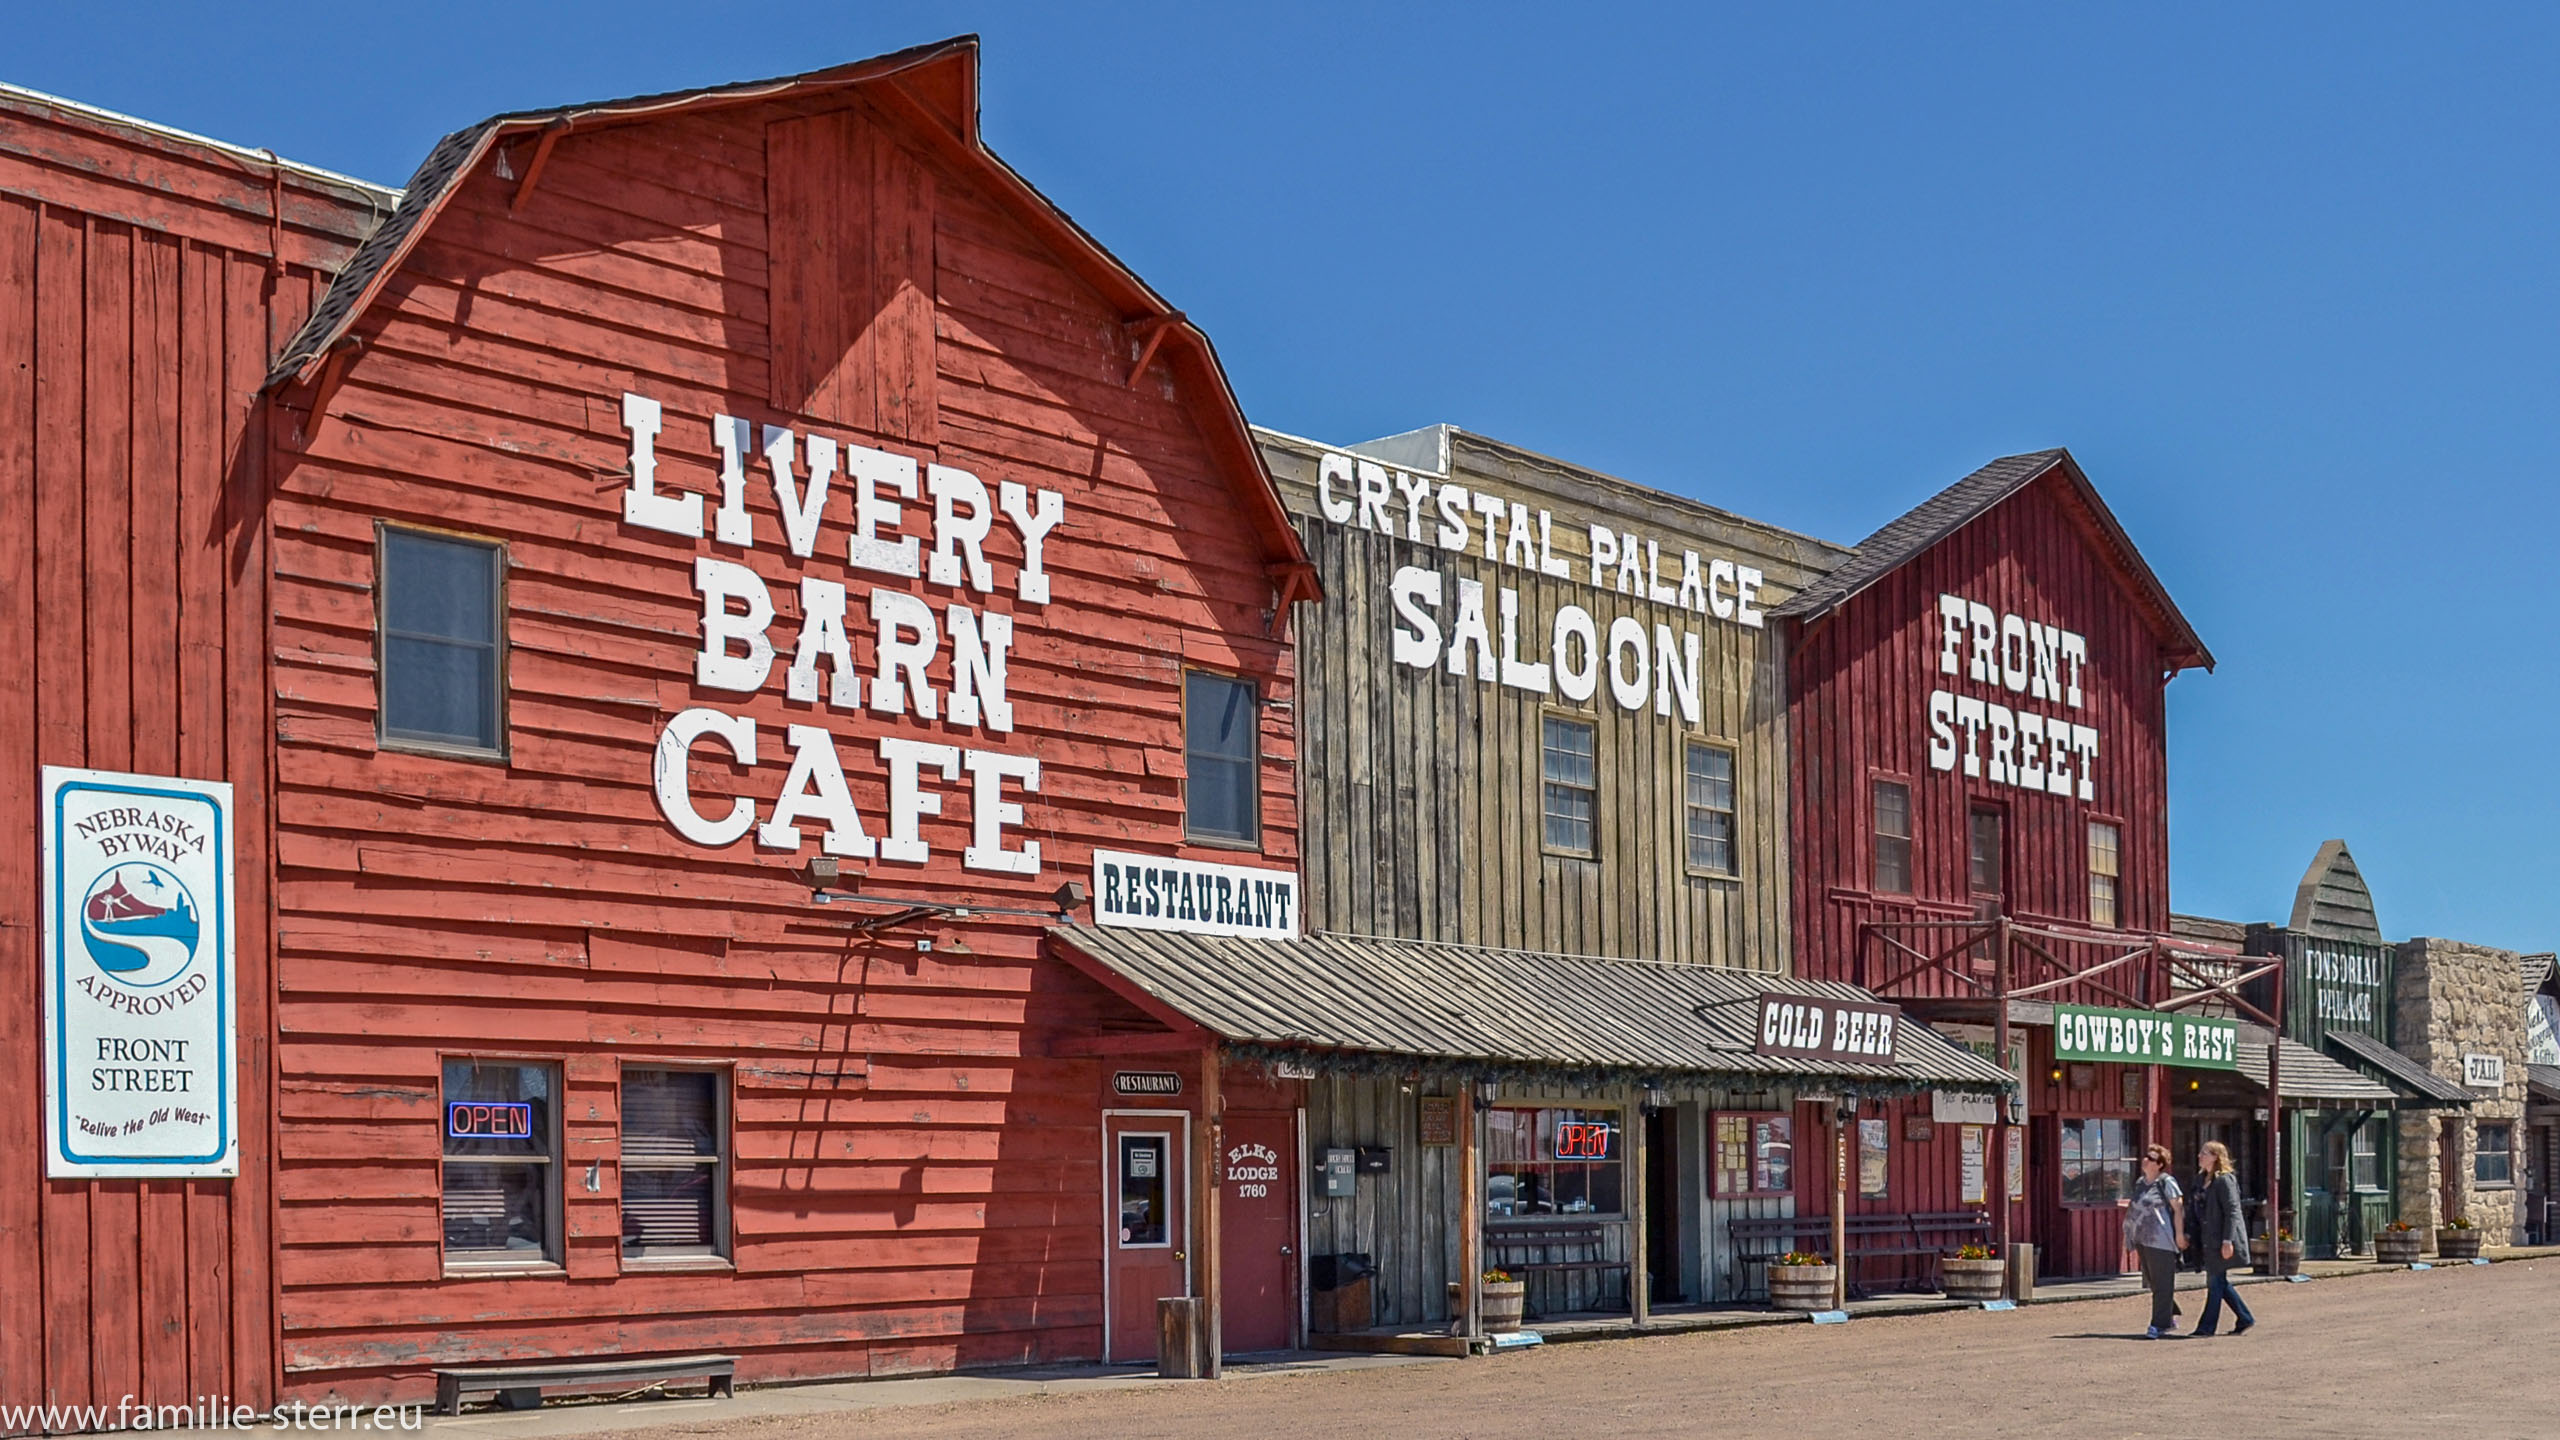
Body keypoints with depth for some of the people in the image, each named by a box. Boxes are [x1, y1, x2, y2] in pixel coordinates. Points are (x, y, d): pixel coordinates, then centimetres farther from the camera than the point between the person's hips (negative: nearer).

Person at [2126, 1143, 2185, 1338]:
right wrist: (2130, 1234, 19)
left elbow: (2178, 1208, -11)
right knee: (2152, 1283, 14)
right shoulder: (2139, 1183, 15)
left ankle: (2158, 1325, -4)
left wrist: (2179, 1234, -16)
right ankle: (2170, 1320, 27)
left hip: (2161, 1240, -8)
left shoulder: (2166, 1182, -7)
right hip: (2143, 1240, 8)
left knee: (2162, 1284, -5)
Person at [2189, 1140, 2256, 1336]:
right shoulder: (2205, 1180, 15)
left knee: (2216, 1282, -3)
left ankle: (2207, 1326, 0)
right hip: (2210, 1240, 9)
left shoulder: (2225, 1180, -13)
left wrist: (2227, 1241, -22)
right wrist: (2195, 1236, 19)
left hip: (2222, 1241, -9)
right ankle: (2245, 1319, 21)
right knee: (2220, 1283, 12)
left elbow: (2232, 1211, -17)